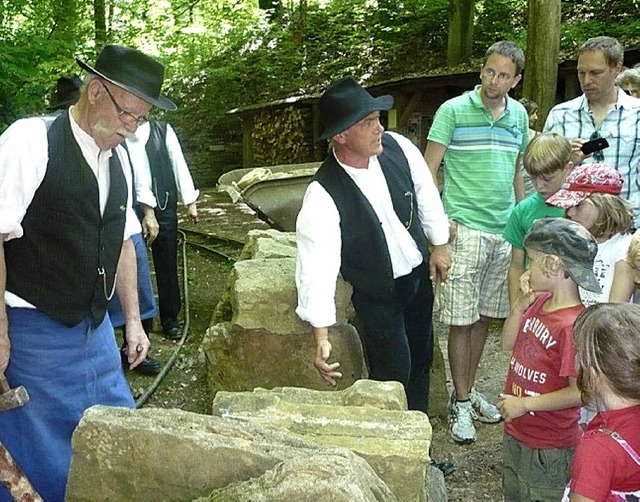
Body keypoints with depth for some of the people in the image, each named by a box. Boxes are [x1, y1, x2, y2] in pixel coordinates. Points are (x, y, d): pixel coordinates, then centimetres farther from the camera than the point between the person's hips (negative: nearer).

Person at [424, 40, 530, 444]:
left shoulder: (519, 115, 10)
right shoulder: (453, 111, -6)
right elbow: (429, 170, -6)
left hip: (505, 231, 5)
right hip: (465, 229, -5)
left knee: (485, 317, 13)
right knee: (462, 320, -1)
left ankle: (469, 390, 29)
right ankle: (461, 403, 11)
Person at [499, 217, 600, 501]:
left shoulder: (573, 325, -28)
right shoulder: (539, 302, -3)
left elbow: (578, 392, -26)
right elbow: (508, 345, 8)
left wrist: (524, 404, -19)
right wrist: (520, 305, -6)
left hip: (549, 448, -8)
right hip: (516, 434, 8)